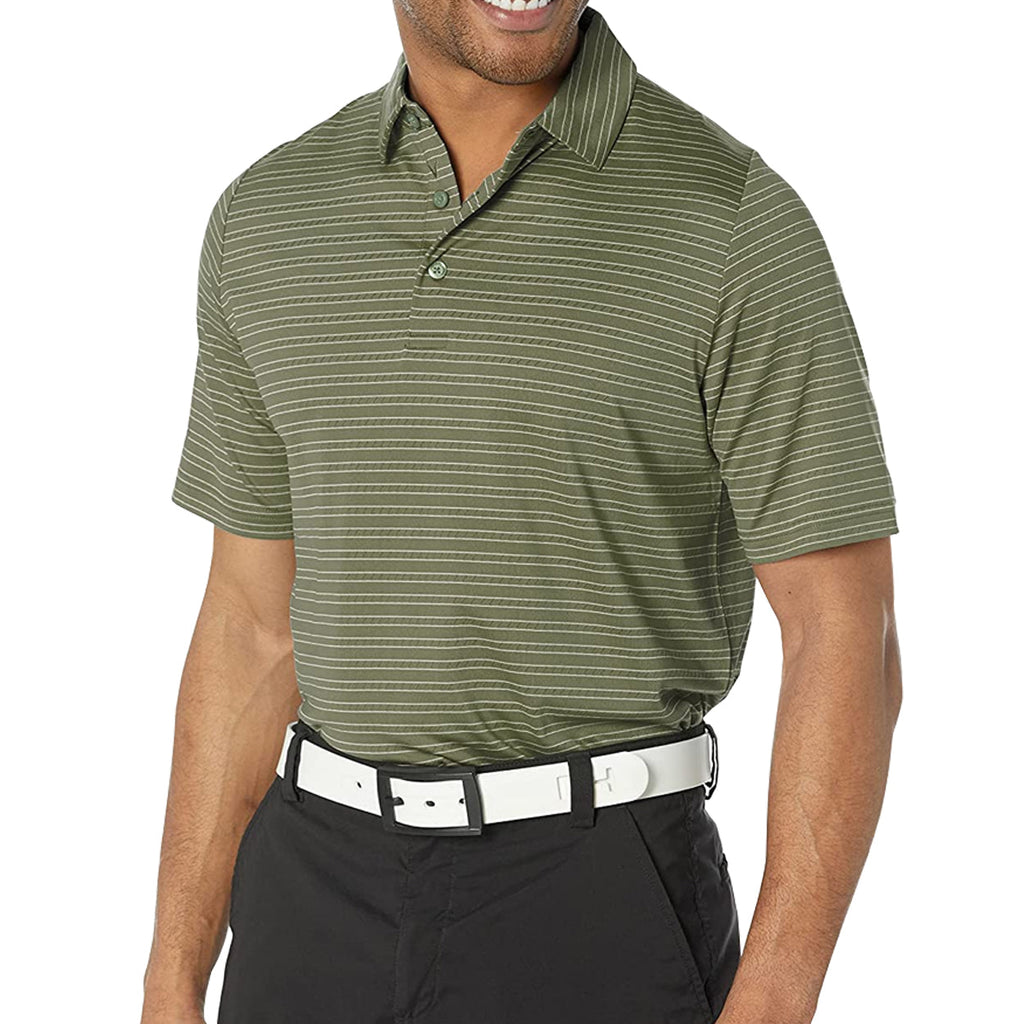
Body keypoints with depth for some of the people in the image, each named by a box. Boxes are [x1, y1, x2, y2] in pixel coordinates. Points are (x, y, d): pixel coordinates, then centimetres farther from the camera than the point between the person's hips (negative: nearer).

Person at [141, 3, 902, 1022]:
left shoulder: (734, 217, -9)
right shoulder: (271, 219, 5)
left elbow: (849, 640, -10)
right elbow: (256, 625, 10)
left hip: (604, 931, -4)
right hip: (325, 913, 4)